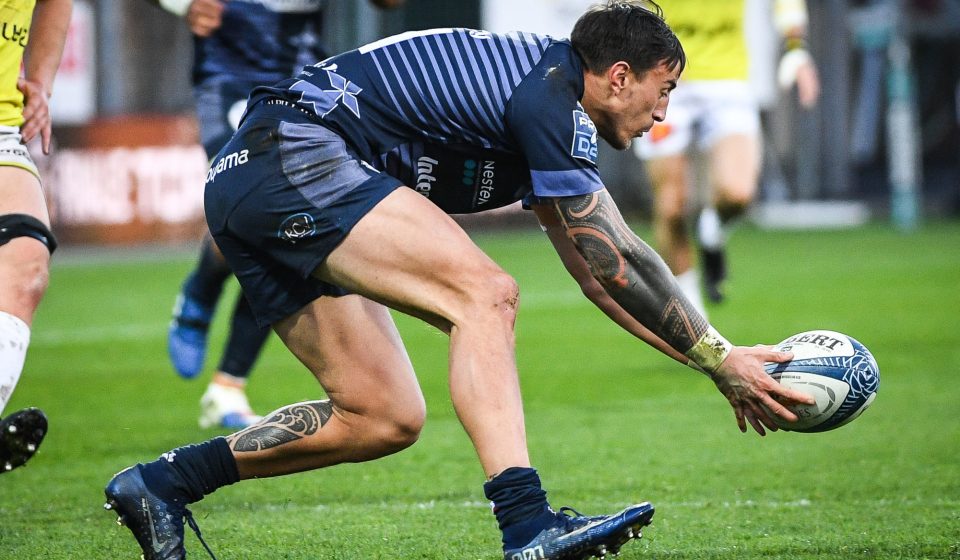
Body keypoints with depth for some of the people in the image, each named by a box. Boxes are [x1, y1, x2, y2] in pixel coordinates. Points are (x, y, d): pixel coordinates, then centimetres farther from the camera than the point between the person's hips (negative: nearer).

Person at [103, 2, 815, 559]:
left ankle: (163, 483, 14)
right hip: (292, 157, -10)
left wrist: (713, 356, 23)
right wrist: (721, 360, -4)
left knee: (386, 418, 6)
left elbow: (601, 271, 25)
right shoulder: (550, 92, -10)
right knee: (485, 292, -20)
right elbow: (614, 263, -11)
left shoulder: (548, 111, 19)